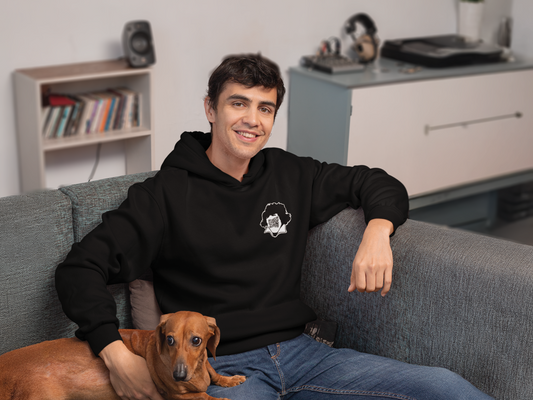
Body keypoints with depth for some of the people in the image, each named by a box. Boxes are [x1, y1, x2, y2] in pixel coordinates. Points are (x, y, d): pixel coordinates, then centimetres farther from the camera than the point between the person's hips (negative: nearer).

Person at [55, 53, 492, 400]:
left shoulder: (288, 175, 15)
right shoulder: (167, 193, 0)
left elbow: (378, 183, 25)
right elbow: (81, 269, -4)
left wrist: (378, 230, 2)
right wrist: (115, 353, -19)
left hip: (300, 351, 5)